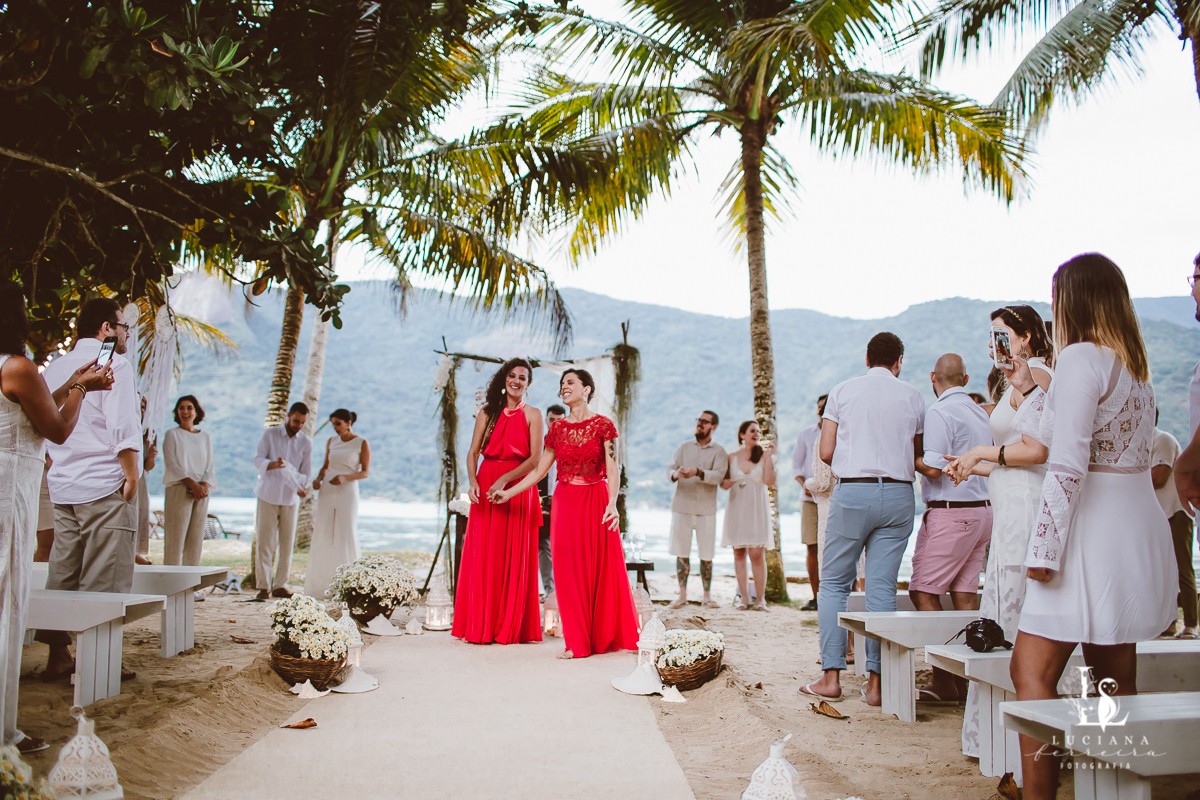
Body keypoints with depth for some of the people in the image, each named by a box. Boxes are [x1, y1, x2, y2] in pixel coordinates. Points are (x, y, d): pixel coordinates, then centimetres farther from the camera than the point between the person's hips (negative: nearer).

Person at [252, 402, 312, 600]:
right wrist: (274, 464, -27)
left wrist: (301, 486, -12)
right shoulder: (269, 434, 1)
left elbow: (306, 471, 9)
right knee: (264, 542, -3)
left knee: (287, 543, 1)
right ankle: (263, 586, 1)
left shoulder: (306, 442, 6)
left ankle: (280, 585, 8)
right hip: (268, 496, -2)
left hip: (290, 498, 2)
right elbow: (258, 459, -7)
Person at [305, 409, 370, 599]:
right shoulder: (331, 441, 9)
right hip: (327, 491, 4)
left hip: (347, 492, -4)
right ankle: (321, 585, 9)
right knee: (323, 536, 2)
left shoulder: (362, 444, -4)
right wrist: (318, 479, -2)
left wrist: (345, 477, -19)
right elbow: (325, 466, 18)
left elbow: (366, 472, -4)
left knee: (346, 536, -5)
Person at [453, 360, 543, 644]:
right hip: (485, 487, 2)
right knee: (482, 556, 1)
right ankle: (480, 625, 10)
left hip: (518, 489, -2)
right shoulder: (487, 412, 11)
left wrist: (504, 479, -17)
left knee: (515, 558, 0)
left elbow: (536, 458, -6)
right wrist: (473, 481, -11)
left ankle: (511, 626, 8)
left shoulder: (532, 415, 3)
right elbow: (473, 452, 7)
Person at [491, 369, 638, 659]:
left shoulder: (603, 425, -1)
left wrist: (612, 503, -22)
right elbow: (539, 470, 12)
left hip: (596, 502, -3)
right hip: (565, 502, 3)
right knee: (570, 571, 1)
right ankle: (577, 642, 9)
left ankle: (609, 637, 16)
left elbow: (613, 469, -8)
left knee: (603, 569, 1)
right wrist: (508, 493, 7)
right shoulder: (558, 428, 9)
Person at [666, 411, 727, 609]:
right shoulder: (683, 448, 11)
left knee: (706, 555, 1)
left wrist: (698, 472, -29)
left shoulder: (719, 452, 4)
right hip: (681, 506, 2)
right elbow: (669, 470, 1)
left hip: (706, 509, -2)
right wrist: (675, 474, -23)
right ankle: (682, 595, 10)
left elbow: (718, 476, -12)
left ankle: (707, 595, 12)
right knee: (681, 552, 2)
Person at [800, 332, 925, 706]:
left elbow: (826, 452, 1)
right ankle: (876, 680, 6)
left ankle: (831, 675, 5)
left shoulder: (843, 391, 4)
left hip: (852, 492, -2)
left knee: (834, 583, 7)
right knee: (883, 587, 4)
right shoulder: (913, 397, 7)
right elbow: (918, 457, 10)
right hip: (898, 494, 2)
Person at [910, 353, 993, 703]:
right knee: (965, 594, 9)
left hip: (950, 513, -8)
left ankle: (943, 680, -4)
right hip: (983, 509, 8)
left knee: (924, 591, -3)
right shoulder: (981, 413, 14)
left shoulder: (939, 412, -11)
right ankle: (965, 679, 11)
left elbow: (934, 468, -18)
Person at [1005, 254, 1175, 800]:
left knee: (1031, 671, -8)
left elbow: (1068, 464, -19)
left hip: (1092, 528, -10)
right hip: (1138, 525, 10)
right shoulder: (1134, 364, 16)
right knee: (1116, 681, 13)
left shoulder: (1081, 357, -11)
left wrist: (1044, 546, -18)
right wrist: (1029, 392, 32)